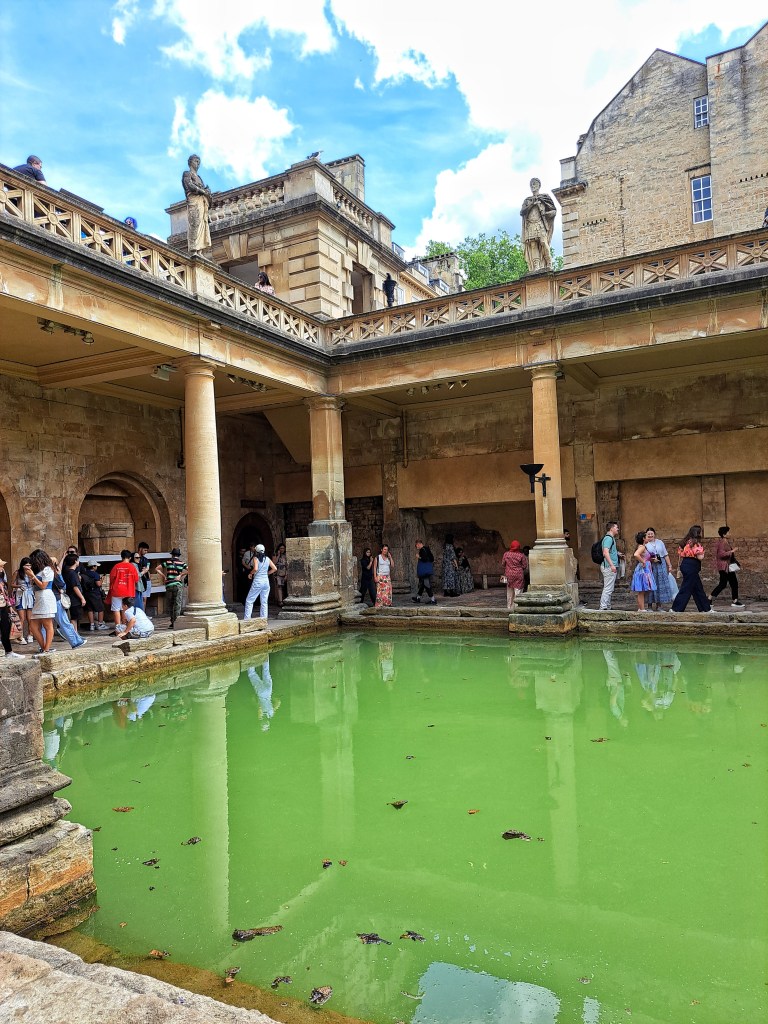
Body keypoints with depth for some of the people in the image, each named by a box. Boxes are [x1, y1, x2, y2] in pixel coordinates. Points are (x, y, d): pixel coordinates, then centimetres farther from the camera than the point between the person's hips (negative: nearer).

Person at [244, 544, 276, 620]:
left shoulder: (256, 558, -7)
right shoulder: (267, 559, 6)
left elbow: (255, 569, -21)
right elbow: (275, 568, 4)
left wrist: (251, 573, -3)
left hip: (258, 581, -5)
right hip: (266, 581, 5)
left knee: (249, 600, 3)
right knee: (264, 602, 10)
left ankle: (247, 618, -2)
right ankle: (264, 618, 8)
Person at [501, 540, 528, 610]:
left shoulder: (506, 554, 2)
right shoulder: (521, 555, -6)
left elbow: (503, 565, 8)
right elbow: (525, 567, -2)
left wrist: (504, 574, 19)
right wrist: (523, 574, 15)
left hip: (509, 575, 3)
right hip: (519, 576, -3)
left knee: (510, 592, 13)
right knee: (518, 592, 0)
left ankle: (510, 607, 17)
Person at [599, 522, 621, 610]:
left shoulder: (611, 538, 20)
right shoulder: (608, 538, -14)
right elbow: (605, 553, -26)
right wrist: (612, 565, -31)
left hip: (611, 567, 11)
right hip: (609, 566, -11)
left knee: (609, 588, 13)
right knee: (608, 588, -12)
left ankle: (607, 607, 18)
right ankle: (603, 607, -13)